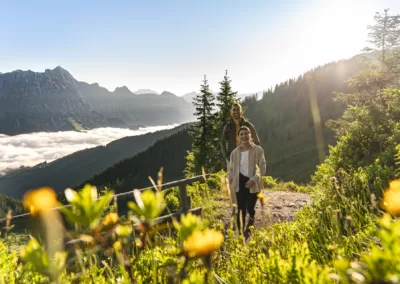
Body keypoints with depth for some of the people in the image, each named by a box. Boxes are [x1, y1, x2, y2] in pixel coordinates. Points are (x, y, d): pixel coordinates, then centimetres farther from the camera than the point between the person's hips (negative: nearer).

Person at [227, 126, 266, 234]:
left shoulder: (258, 150, -8)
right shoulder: (235, 152, 1)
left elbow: (262, 168, -7)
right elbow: (231, 169, 8)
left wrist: (254, 180, -18)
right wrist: (230, 184, 3)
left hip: (252, 183, -2)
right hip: (240, 183, 2)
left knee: (250, 208, 9)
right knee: (241, 209, 3)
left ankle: (251, 219, 43)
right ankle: (240, 232, 15)